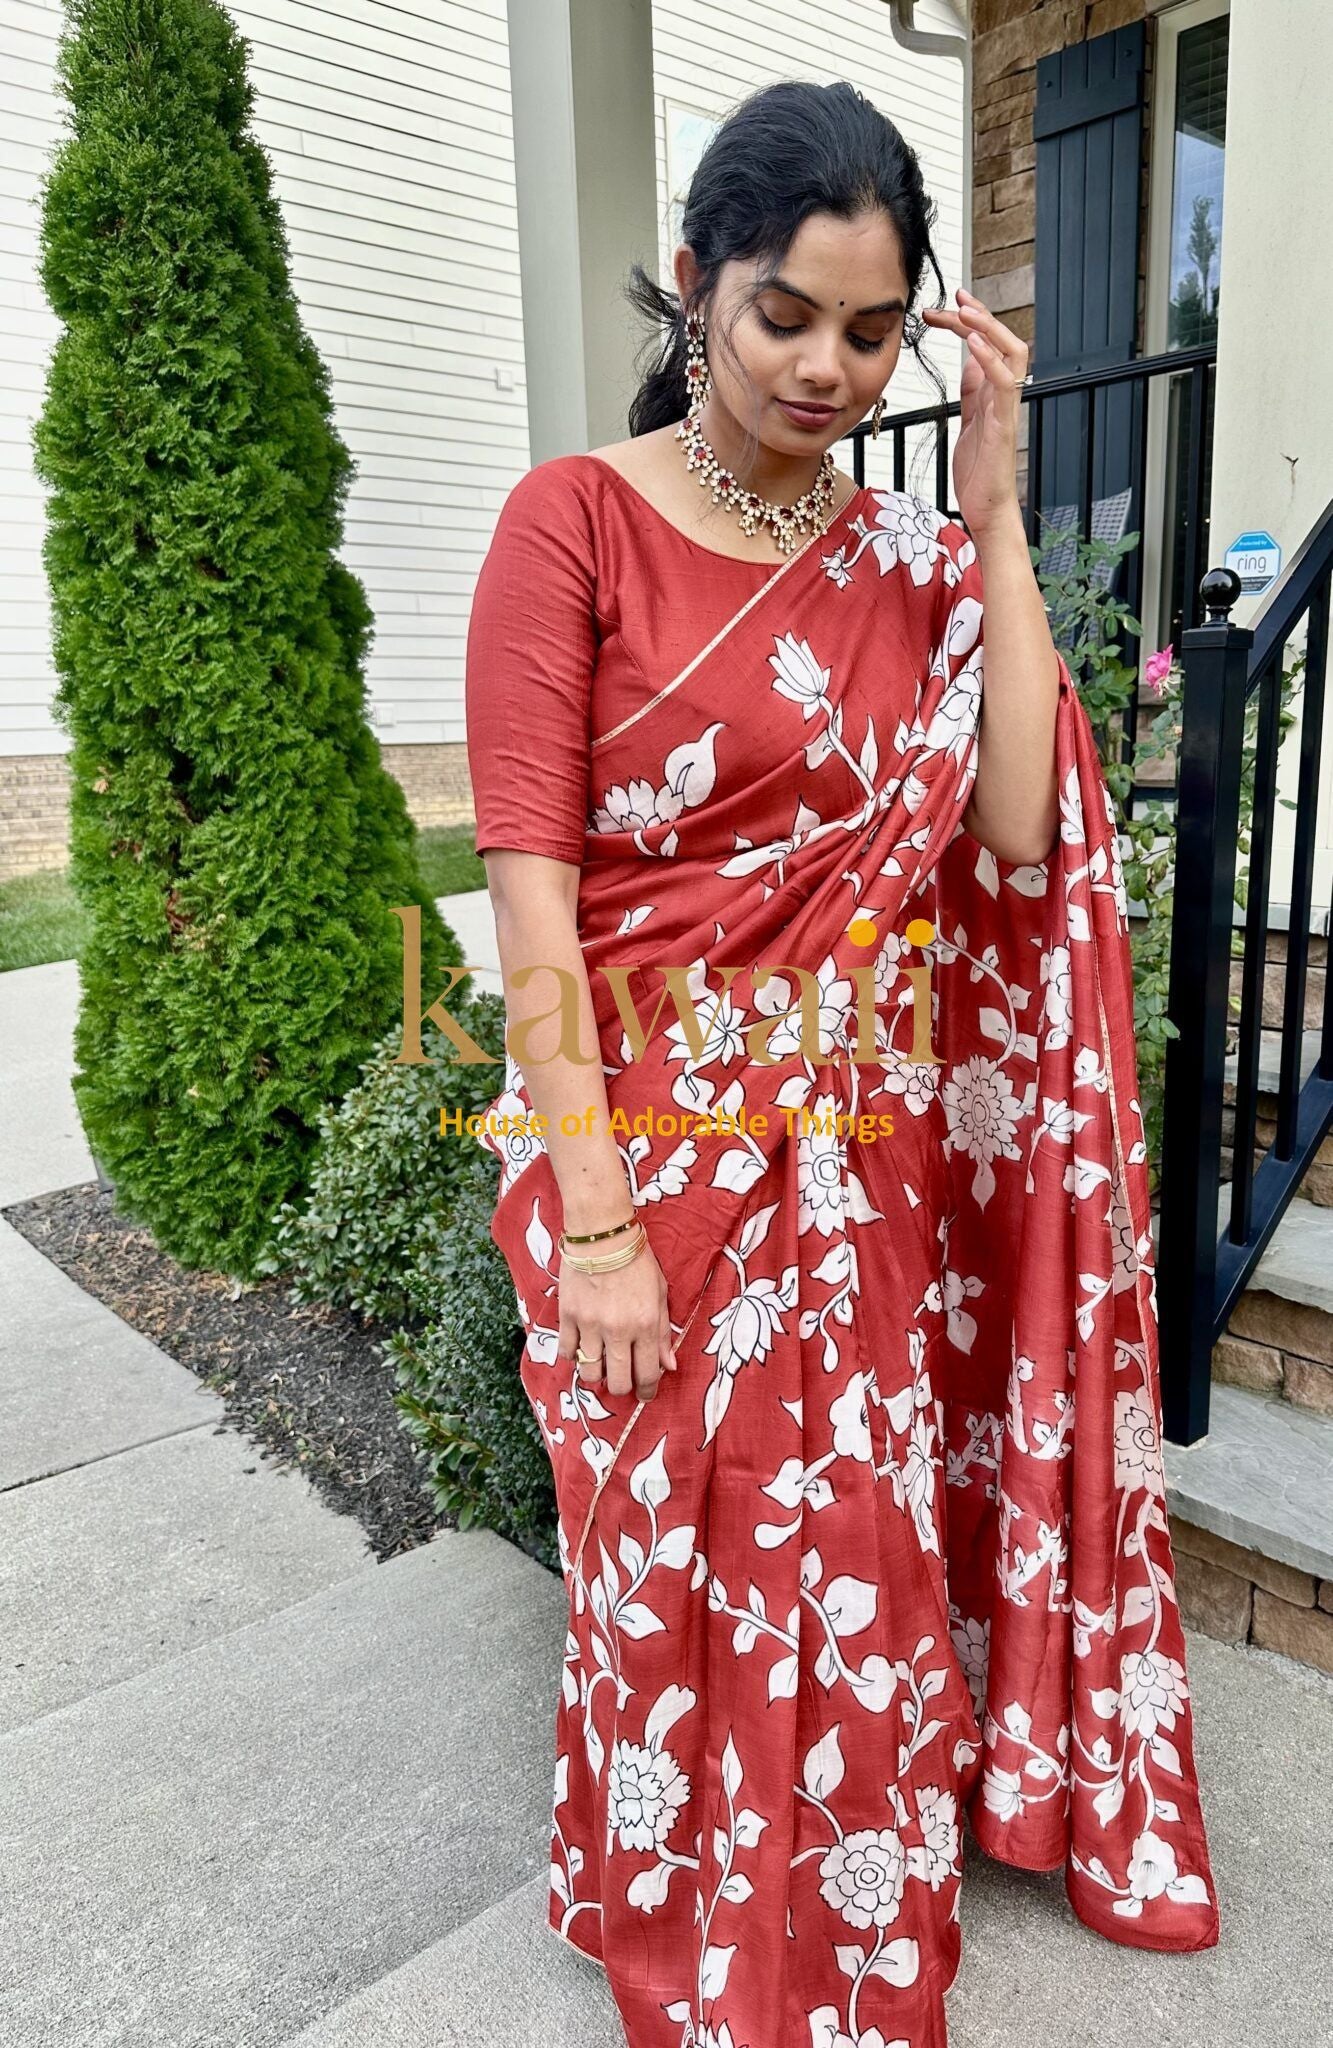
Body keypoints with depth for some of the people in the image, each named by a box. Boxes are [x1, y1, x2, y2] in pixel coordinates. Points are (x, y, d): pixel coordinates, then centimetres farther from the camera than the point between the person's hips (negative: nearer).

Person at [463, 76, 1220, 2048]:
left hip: (864, 1157, 4)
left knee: (862, 1557, 15)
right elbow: (531, 881, -12)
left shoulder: (909, 555, 6)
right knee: (678, 1566, 10)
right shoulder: (575, 519, -6)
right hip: (650, 1144, -3)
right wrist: (594, 1213, -16)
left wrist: (994, 513, -6)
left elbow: (1015, 832, -6)